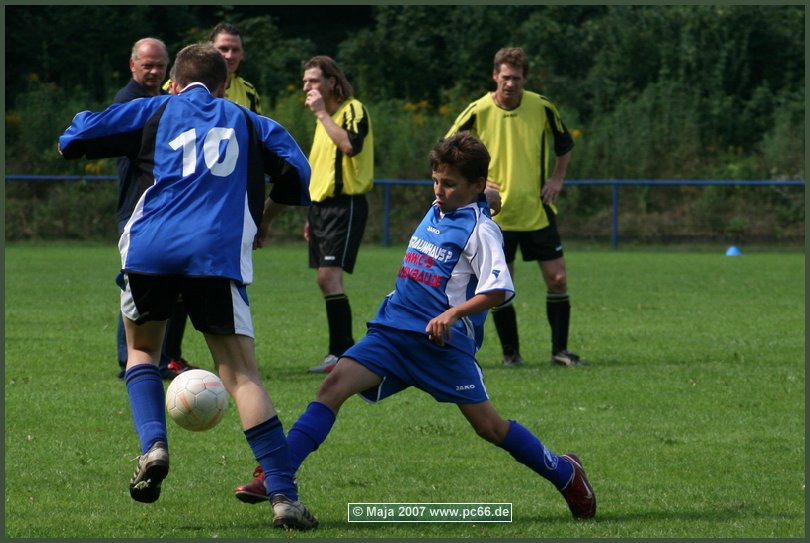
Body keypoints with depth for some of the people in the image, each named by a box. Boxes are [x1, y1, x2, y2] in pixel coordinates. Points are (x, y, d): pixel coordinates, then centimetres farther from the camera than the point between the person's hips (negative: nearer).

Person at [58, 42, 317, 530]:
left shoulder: (154, 111, 20)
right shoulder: (249, 123, 22)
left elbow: (74, 140, 15)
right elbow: (297, 176, 12)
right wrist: (260, 221, 27)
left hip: (150, 251, 0)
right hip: (219, 255, 0)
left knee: (142, 348, 25)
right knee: (241, 372, -1)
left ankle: (153, 445, 0)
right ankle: (283, 494, -13)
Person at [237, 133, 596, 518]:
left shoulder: (479, 230, -9)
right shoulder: (436, 212, 14)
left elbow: (499, 290, -19)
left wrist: (452, 313, -27)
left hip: (443, 342, -6)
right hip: (392, 331, 6)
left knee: (488, 425, -1)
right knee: (335, 384, -13)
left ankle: (565, 474, 22)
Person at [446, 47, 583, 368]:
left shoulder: (541, 107, -2)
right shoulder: (477, 112, -8)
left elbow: (564, 144, 16)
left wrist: (557, 179, 3)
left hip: (537, 210, 2)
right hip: (496, 214, -2)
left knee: (557, 279, -1)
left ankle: (560, 349, 9)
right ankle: (510, 352, 11)